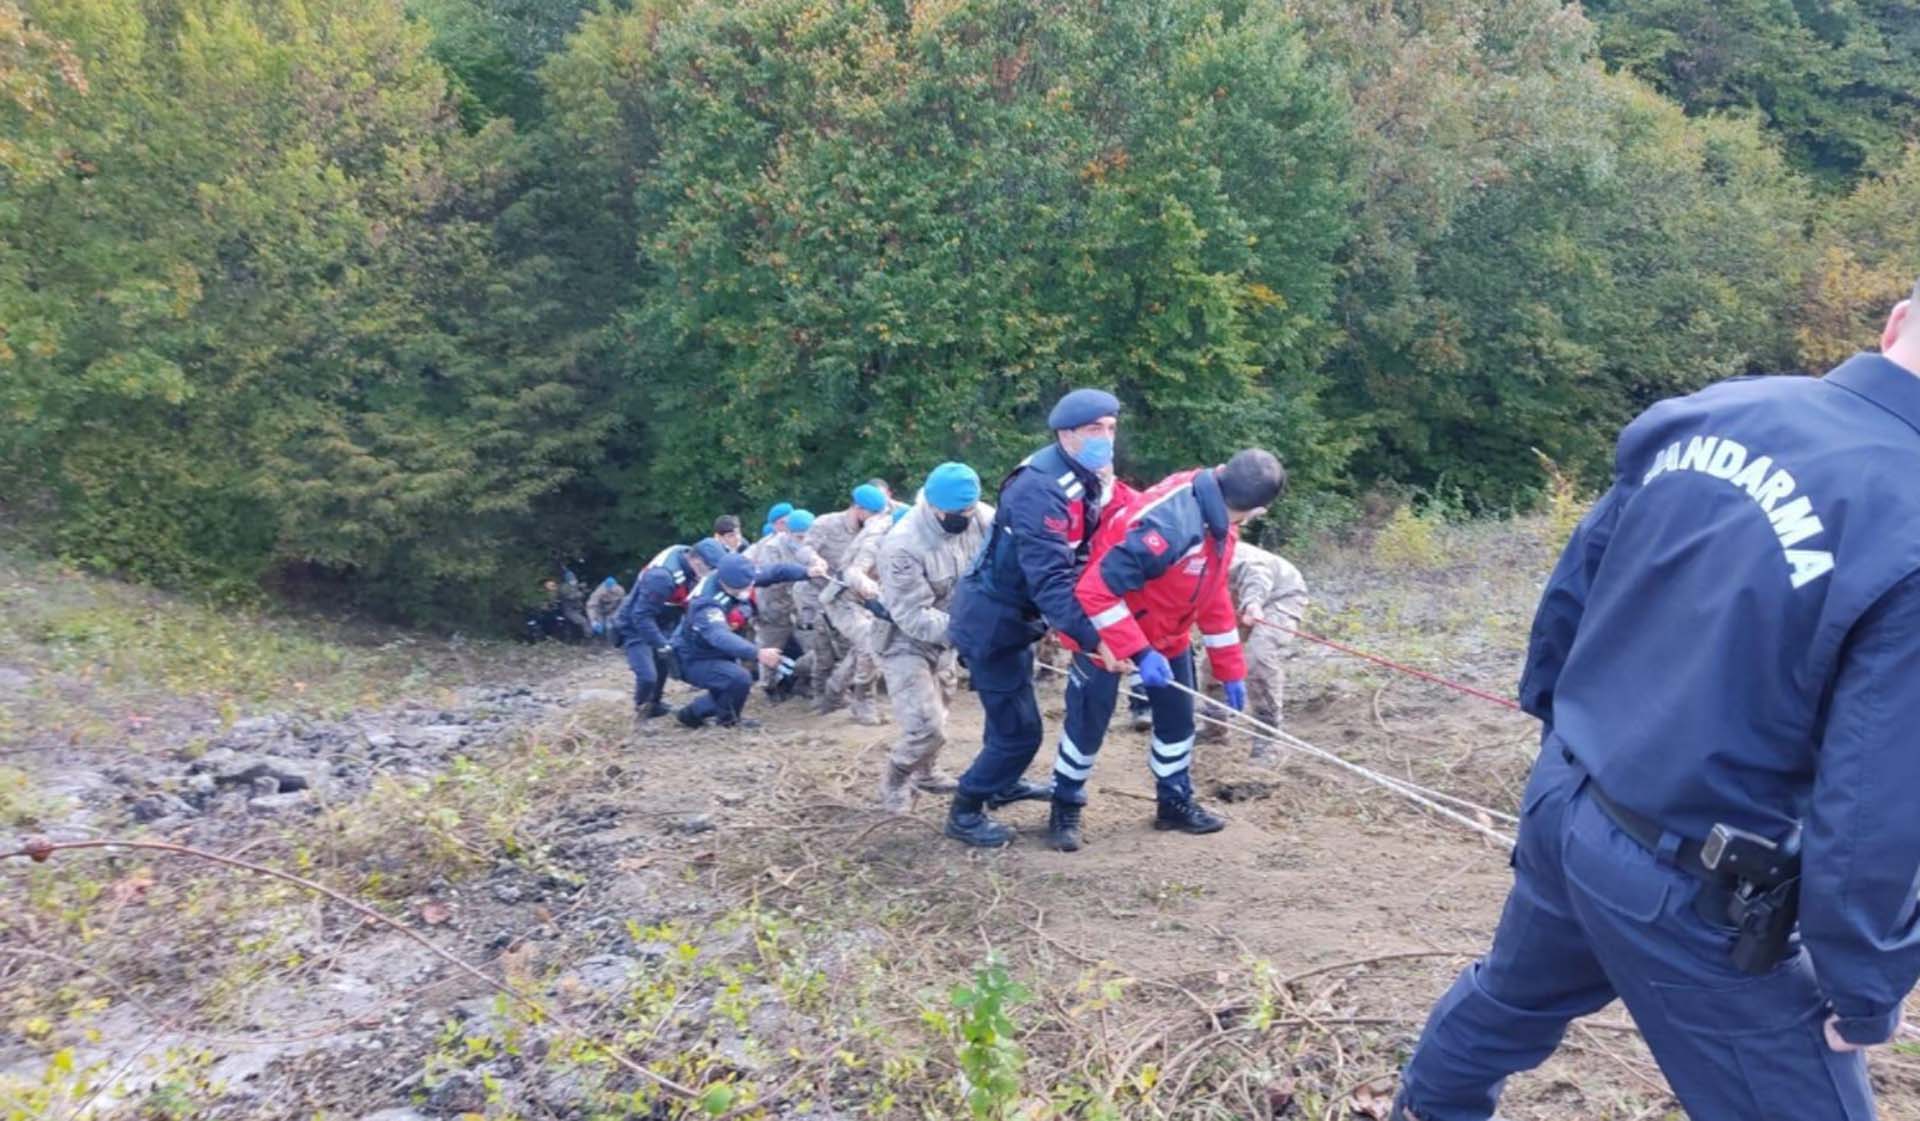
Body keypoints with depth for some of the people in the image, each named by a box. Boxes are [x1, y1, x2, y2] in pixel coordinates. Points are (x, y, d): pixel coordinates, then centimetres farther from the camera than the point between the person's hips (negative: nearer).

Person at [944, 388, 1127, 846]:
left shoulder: (1087, 481, 1)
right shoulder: (1041, 489, -30)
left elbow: (1084, 557, 3)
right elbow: (1050, 578, -38)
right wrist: (1094, 637, -44)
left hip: (1014, 616, 10)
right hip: (991, 621, -10)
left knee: (1013, 704, 28)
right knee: (1019, 728, -4)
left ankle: (1002, 783, 51)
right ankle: (964, 813, 14)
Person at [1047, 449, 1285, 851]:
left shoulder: (1220, 521, -8)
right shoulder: (1169, 525, -38)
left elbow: (1214, 596, 5)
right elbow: (1096, 589, -38)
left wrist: (1230, 668, 8)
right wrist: (1140, 653, -39)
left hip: (1167, 634, 8)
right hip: (1108, 631, -8)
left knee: (1178, 717, 15)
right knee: (1087, 724, 3)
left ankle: (1175, 802, 33)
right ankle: (1065, 809, 23)